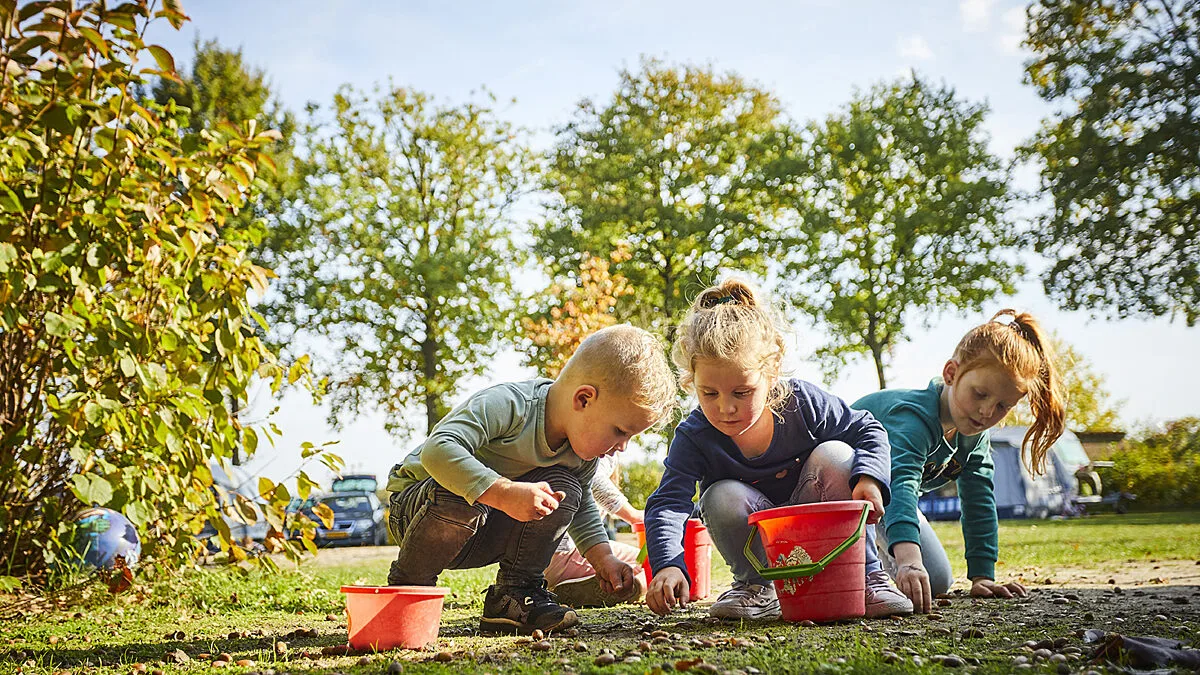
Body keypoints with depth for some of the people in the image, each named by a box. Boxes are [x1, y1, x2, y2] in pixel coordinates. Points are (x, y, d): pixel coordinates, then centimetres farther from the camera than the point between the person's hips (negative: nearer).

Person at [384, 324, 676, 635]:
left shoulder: (581, 455, -5)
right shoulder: (506, 405, -31)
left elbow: (582, 507, 13)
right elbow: (438, 450, -43)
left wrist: (603, 558, -3)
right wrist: (507, 493, -49)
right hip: (413, 504, -6)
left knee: (564, 489, -15)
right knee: (460, 498, -40)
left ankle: (514, 593, -4)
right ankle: (406, 585, -15)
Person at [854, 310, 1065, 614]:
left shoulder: (975, 434, -13)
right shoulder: (914, 417, -40)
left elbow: (979, 503, -8)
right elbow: (900, 486, -58)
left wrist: (982, 577, -15)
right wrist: (908, 560, -73)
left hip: (884, 498, 7)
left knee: (938, 583, -2)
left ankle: (876, 544, 22)